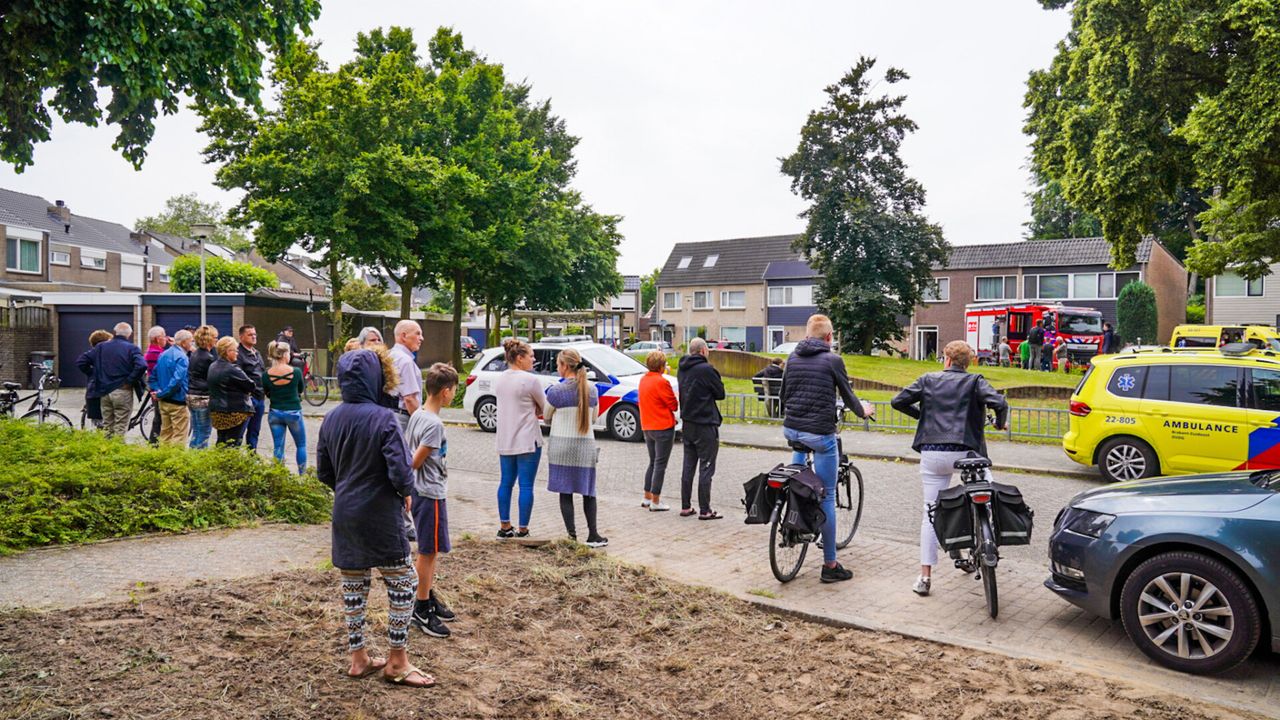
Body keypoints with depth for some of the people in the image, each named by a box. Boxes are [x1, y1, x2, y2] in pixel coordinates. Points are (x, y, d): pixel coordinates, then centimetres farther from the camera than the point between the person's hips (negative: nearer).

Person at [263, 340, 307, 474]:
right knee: (301, 445, 13)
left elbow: (267, 394, 6)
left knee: (277, 447, 10)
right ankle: (302, 474, 16)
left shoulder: (266, 374, -8)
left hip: (275, 413, 2)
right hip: (293, 412, -2)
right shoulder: (296, 372, -13)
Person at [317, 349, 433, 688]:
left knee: (353, 584, 16)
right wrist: (406, 492, -1)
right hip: (379, 517, -6)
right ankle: (396, 662, 12)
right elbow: (400, 471, -21)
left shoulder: (331, 419, 1)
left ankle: (358, 658, 26)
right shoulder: (383, 419, -18)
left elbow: (323, 471, 9)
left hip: (344, 516, 6)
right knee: (404, 582, 7)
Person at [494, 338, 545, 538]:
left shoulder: (499, 380, 8)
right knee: (526, 485, 0)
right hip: (527, 441, -7)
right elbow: (544, 407, -3)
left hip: (504, 441, 7)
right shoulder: (530, 380, -14)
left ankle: (504, 527, 20)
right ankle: (522, 530, 4)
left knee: (506, 483, 14)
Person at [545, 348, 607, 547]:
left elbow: (547, 418, 4)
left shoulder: (555, 391, -10)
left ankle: (572, 535, 6)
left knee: (565, 493, 6)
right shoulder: (592, 389, 1)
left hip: (561, 445, -3)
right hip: (586, 446, 3)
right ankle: (593, 535, 13)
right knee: (588, 492, 11)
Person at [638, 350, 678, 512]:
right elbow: (674, 405, -11)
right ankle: (655, 502, 3)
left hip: (647, 427, 8)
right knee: (660, 464, -1)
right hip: (663, 427, -8)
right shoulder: (661, 382, -17)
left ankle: (647, 498, 23)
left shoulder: (643, 380, 8)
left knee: (653, 462, 19)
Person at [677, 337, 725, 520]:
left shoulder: (681, 369, 8)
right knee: (706, 469, -1)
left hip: (687, 423, 8)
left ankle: (685, 507, 18)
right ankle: (704, 510, 1)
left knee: (688, 466, 13)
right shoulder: (706, 369, -16)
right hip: (705, 425, -7)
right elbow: (721, 393, -8)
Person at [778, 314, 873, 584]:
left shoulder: (793, 357, 9)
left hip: (791, 430, 6)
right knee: (826, 497, 1)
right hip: (820, 434, -5)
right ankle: (830, 566, 6)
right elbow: (847, 395, 4)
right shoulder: (833, 359, -6)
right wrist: (863, 410, 25)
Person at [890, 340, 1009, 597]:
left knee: (930, 513, 6)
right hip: (965, 452, -1)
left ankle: (925, 577, 5)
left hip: (932, 454, 1)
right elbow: (1000, 403, -10)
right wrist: (1000, 422, 11)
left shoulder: (928, 380, 10)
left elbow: (897, 401, 6)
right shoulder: (975, 381, 6)